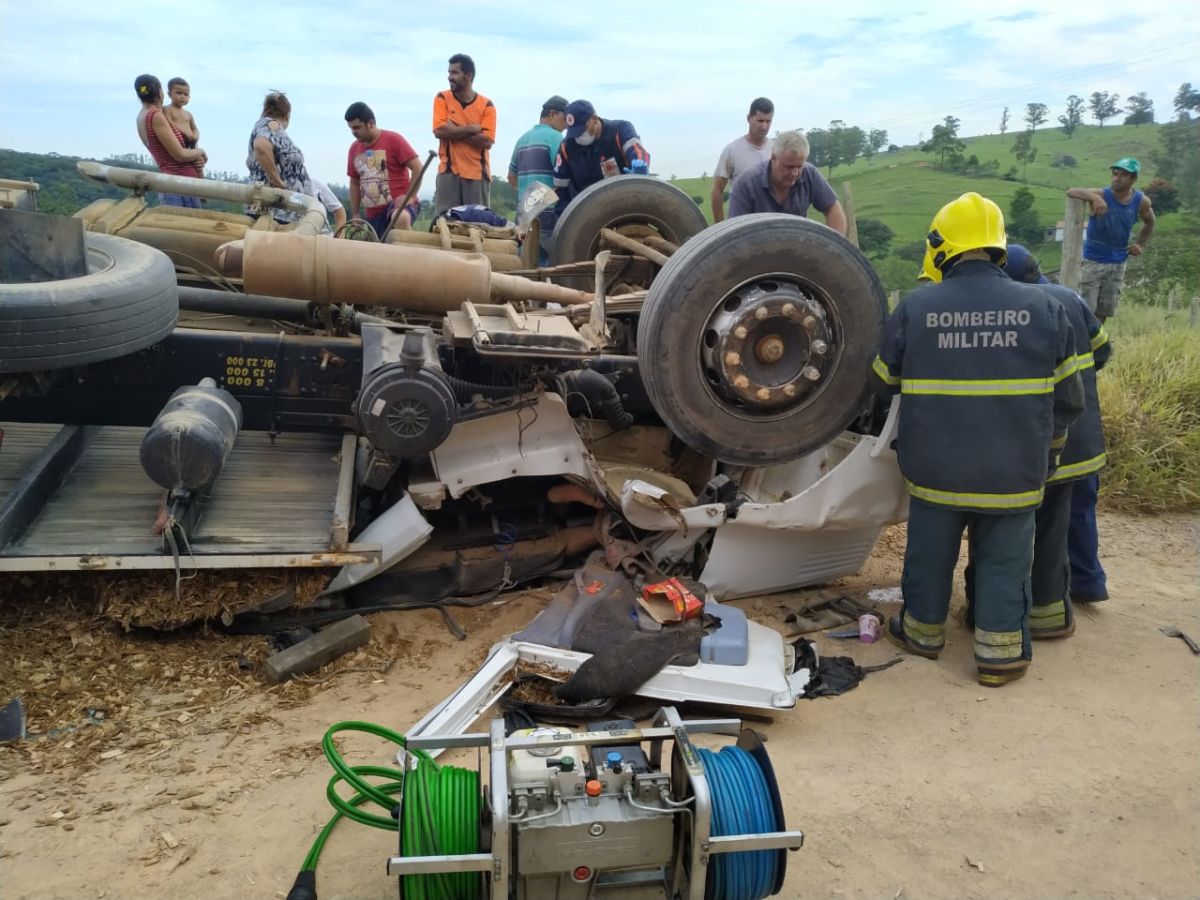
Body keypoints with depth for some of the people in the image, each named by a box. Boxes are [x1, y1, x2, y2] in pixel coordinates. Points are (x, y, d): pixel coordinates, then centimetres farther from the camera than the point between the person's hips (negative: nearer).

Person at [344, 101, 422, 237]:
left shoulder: (393, 140, -6)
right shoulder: (354, 149, 10)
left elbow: (418, 168, -9)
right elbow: (354, 183, 19)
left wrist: (410, 196, -17)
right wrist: (355, 215, 15)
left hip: (398, 203, -6)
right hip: (372, 214, 7)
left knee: (401, 219, -39)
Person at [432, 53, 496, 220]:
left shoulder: (486, 105, 4)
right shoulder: (442, 99, 7)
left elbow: (487, 141, -8)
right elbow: (439, 131, -8)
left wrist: (453, 131, -9)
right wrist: (472, 128, -7)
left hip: (478, 174, 0)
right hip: (449, 172, 0)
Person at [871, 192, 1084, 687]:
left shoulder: (914, 307, -9)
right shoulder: (1043, 307, -6)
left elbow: (884, 380, 5)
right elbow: (1067, 395, 2)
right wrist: (1046, 445, 19)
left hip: (935, 467, 0)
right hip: (1015, 472, 0)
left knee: (930, 553, 19)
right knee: (1004, 560, 14)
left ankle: (922, 630, 35)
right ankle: (999, 652, 21)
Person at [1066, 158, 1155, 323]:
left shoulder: (1141, 201, -4)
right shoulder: (1101, 194, -16)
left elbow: (1149, 222, 18)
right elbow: (1071, 191, -35)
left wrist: (1140, 245, 6)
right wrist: (1094, 197, -51)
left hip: (1117, 263, 4)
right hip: (1093, 260, -4)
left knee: (1105, 309, 11)